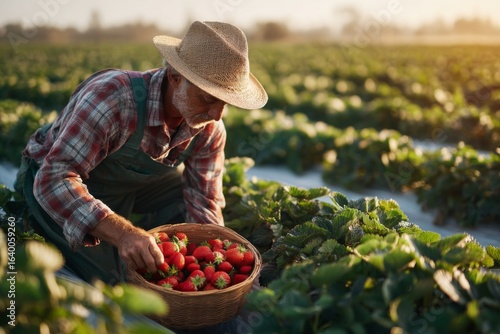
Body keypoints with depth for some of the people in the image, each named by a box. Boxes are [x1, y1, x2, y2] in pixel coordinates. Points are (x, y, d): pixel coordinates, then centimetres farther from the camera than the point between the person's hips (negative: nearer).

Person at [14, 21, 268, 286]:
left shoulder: (209, 129, -19)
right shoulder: (113, 96, -37)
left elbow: (204, 205, -12)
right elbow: (54, 178, -41)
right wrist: (123, 233, -53)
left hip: (133, 183, 5)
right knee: (111, 279, -16)